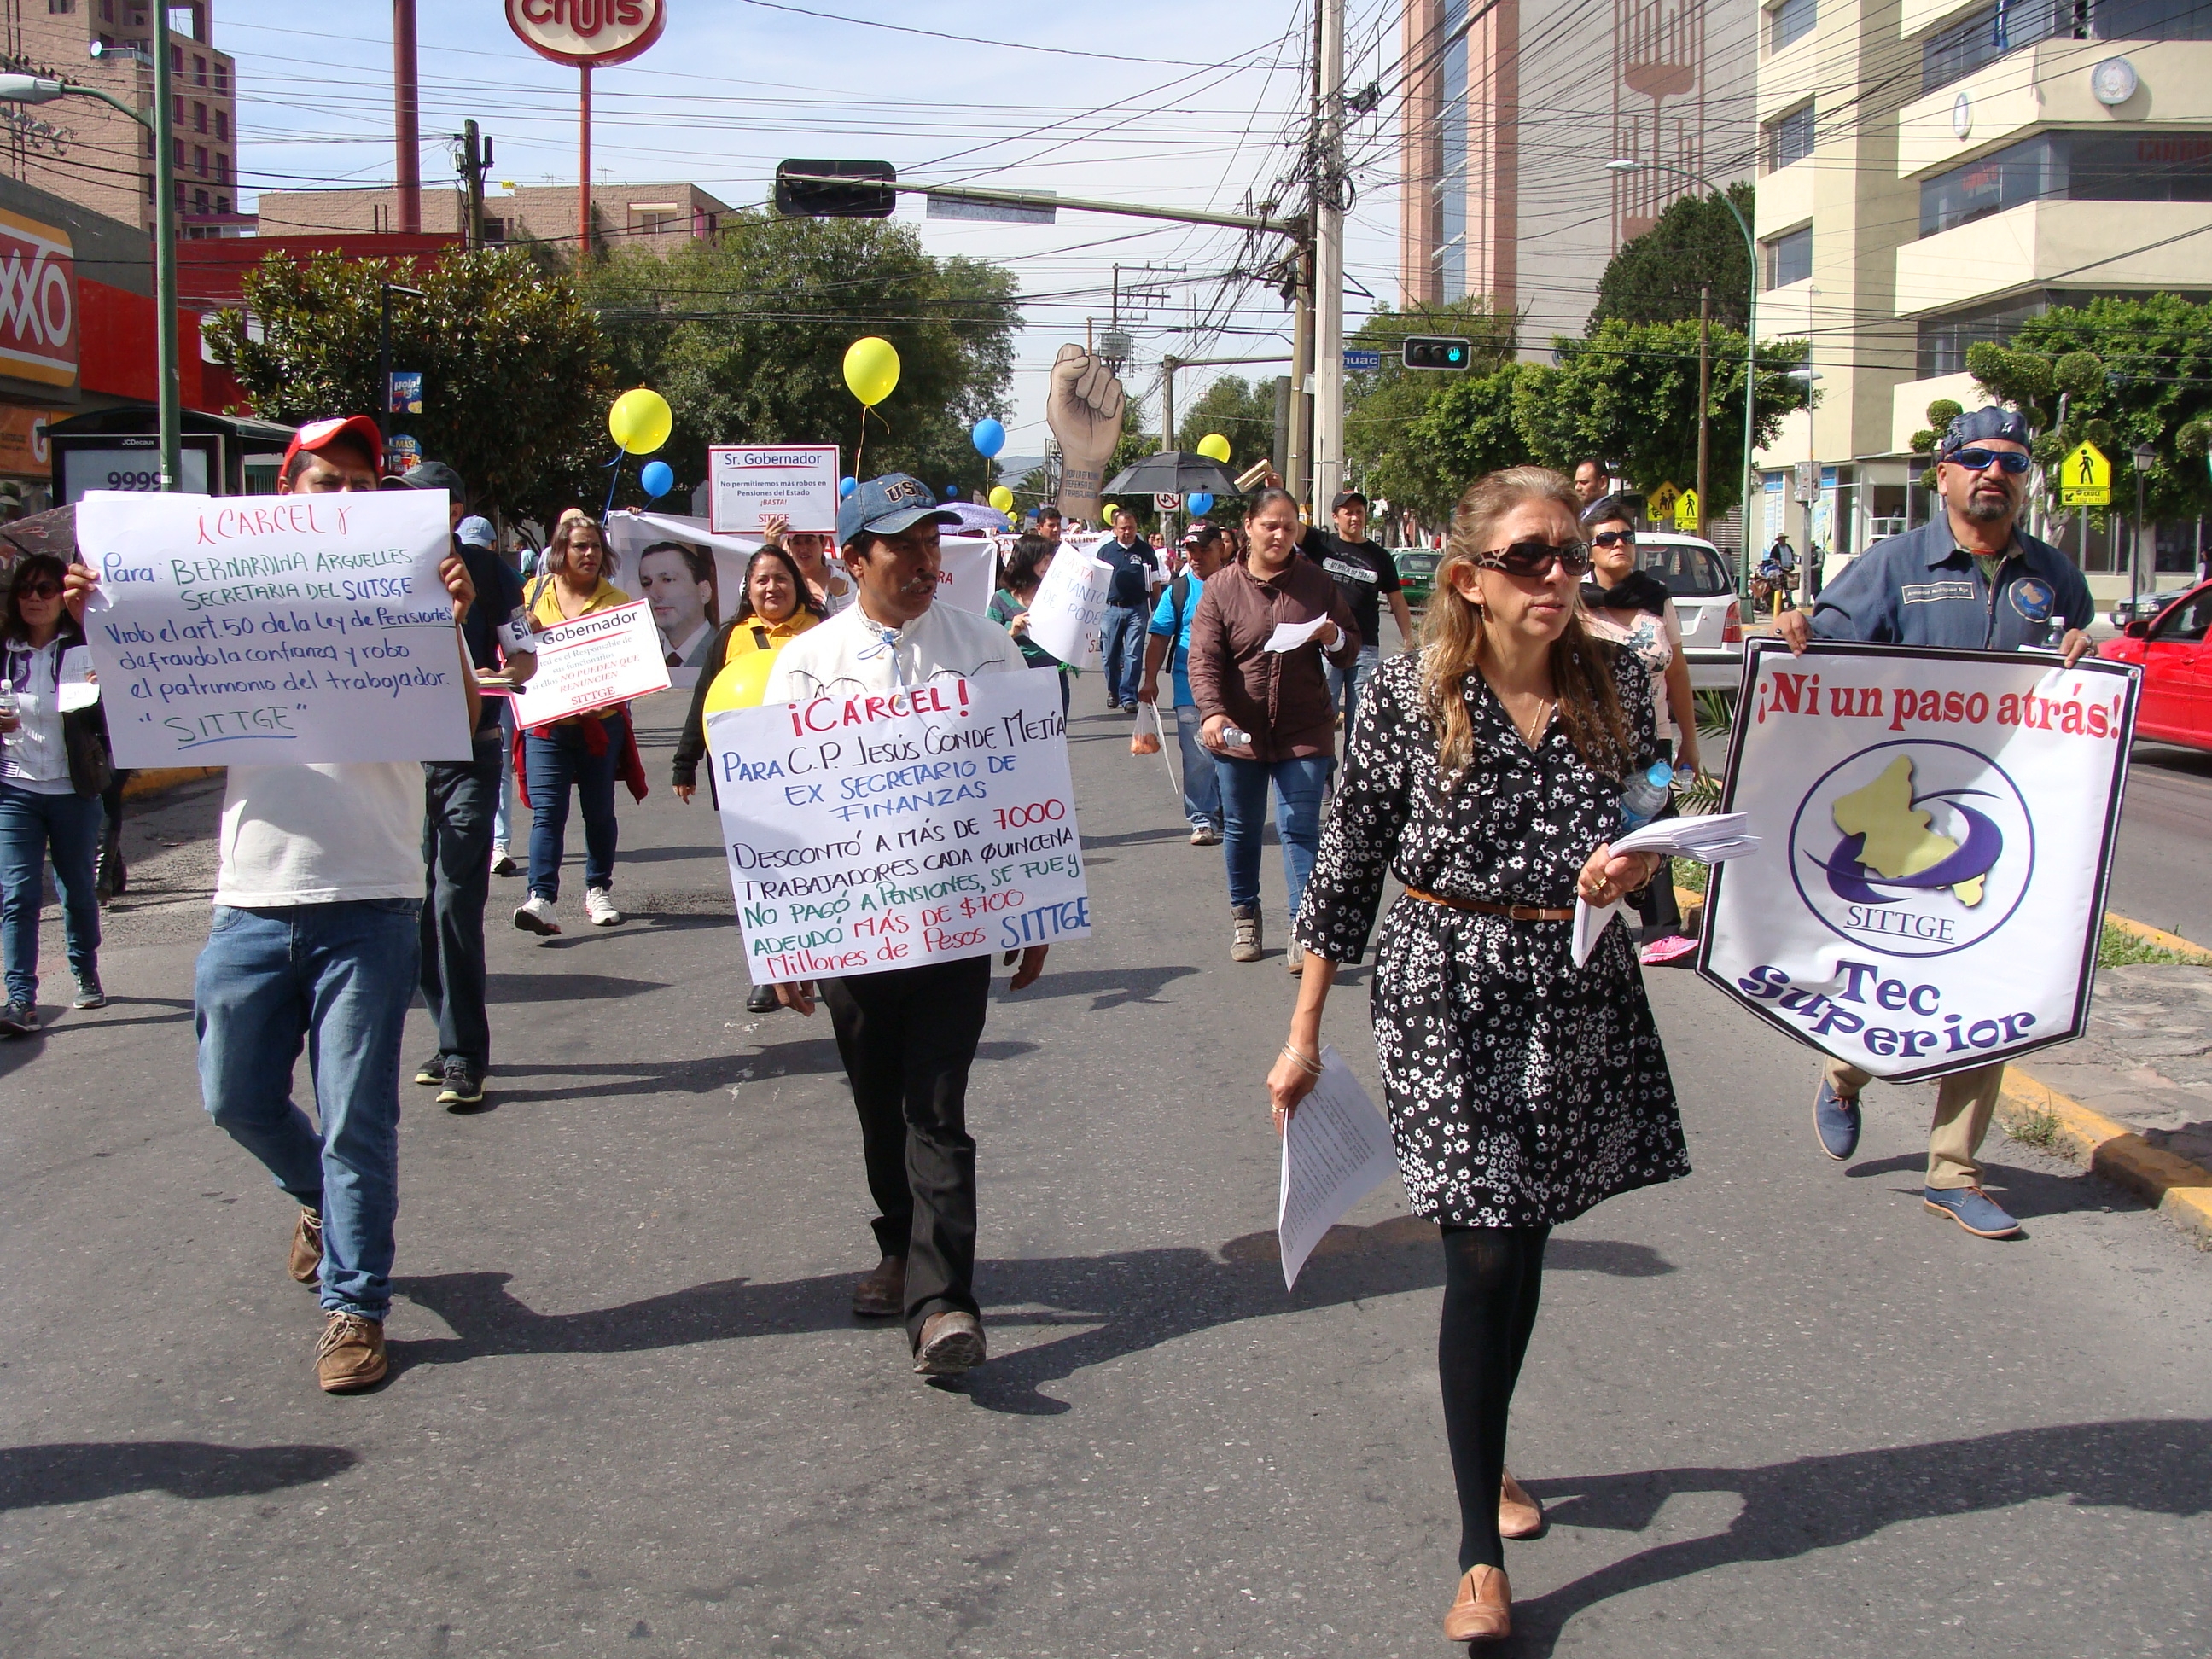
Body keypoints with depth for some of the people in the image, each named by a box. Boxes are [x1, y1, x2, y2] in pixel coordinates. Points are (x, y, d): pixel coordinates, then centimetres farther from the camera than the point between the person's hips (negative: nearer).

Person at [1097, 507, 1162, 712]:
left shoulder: (1145, 551, 6)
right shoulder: (1106, 551, 7)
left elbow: (1154, 584, 9)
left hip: (1138, 609, -1)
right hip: (1111, 608, 1)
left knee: (1133, 655, -6)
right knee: (1110, 655, 6)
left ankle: (1128, 697, -4)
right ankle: (1113, 691, 24)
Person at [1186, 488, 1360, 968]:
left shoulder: (1317, 584, 4)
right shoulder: (1222, 587, -1)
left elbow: (1351, 653, 11)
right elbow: (1203, 658, -8)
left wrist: (1333, 637, -12)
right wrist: (1212, 711, -24)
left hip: (1303, 731, 0)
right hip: (1238, 730, 0)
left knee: (1299, 828, -7)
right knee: (1241, 826, 11)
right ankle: (1244, 915, 30)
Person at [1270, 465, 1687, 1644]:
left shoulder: (1617, 685, 0)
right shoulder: (1408, 694, -9)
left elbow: (1655, 828, 14)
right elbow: (1348, 863, -3)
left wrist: (1636, 867, -12)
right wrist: (1304, 1033, -1)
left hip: (1579, 993, 4)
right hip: (1447, 992, -4)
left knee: (1522, 1244, 14)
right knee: (1485, 1257, -6)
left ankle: (1485, 1454, 40)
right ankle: (1480, 1555, 5)